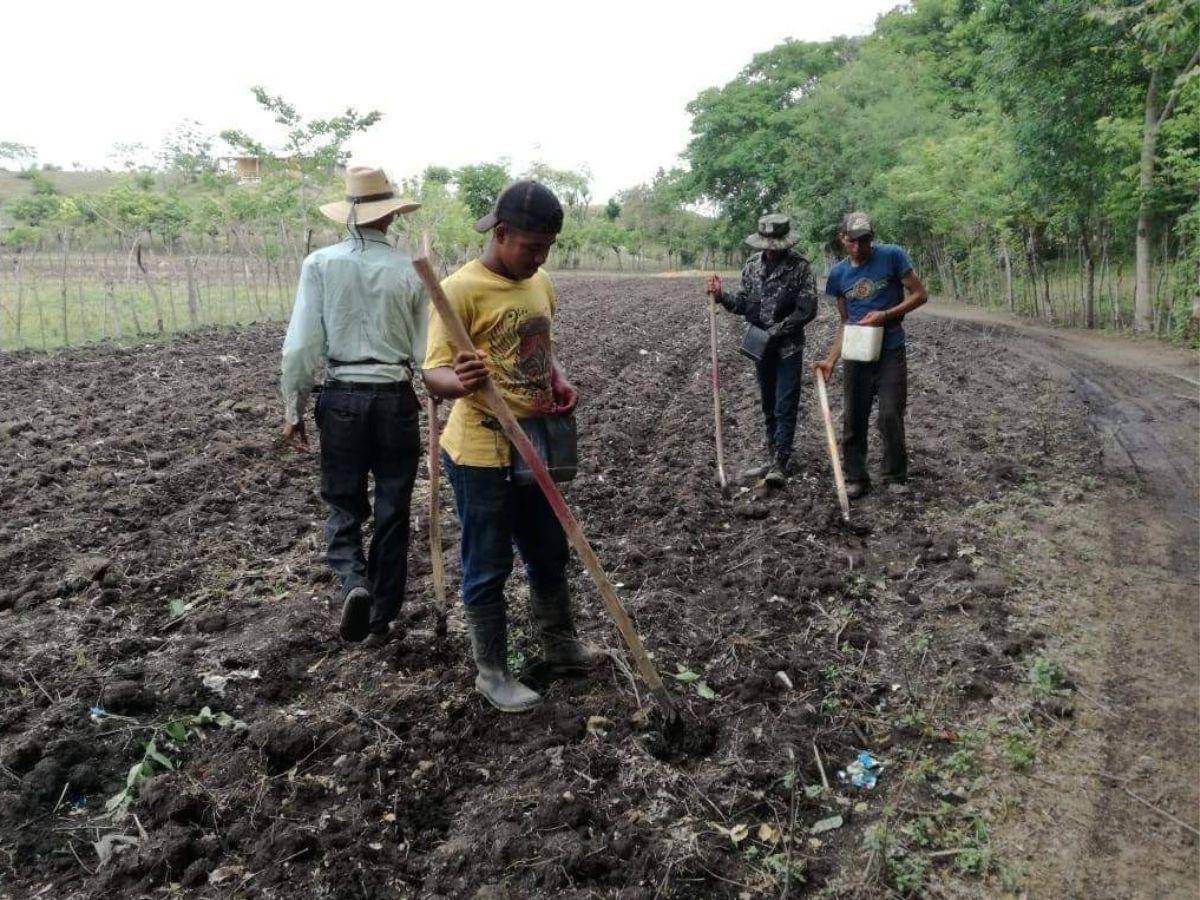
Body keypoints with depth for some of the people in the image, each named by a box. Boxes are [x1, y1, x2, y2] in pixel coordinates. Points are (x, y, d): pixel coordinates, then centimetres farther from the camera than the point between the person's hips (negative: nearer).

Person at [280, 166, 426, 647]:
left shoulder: (320, 264, -4)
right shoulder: (410, 270, -4)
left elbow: (301, 345, -7)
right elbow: (426, 351, -3)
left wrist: (293, 410, 3)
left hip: (341, 399, 0)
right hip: (396, 400, 0)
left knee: (344, 507, 15)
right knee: (392, 513, 12)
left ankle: (354, 584, -12)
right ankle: (381, 620, 21)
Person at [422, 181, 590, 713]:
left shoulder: (540, 283, 8)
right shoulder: (461, 289, -17)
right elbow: (434, 373, -20)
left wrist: (559, 380, 2)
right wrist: (460, 381, -43)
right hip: (482, 454, -8)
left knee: (550, 554, 20)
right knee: (488, 569, 6)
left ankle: (561, 648, 40)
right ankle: (492, 672, 23)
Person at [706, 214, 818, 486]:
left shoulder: (800, 266, -10)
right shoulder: (752, 265, 5)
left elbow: (806, 310, -14)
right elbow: (745, 304, 8)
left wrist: (773, 332, -17)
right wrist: (721, 296, -9)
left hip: (788, 347, -5)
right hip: (760, 347, 5)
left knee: (785, 407, -6)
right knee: (768, 405, 13)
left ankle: (780, 464, -5)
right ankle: (772, 457, 23)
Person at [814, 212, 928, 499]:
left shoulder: (892, 257, -7)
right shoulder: (838, 274, 4)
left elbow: (920, 294, -4)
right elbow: (845, 322, 10)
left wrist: (886, 315, -16)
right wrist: (831, 360, 1)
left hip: (891, 353, -3)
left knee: (891, 417, -2)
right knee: (853, 420, 6)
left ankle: (896, 477, 15)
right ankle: (856, 479, 18)